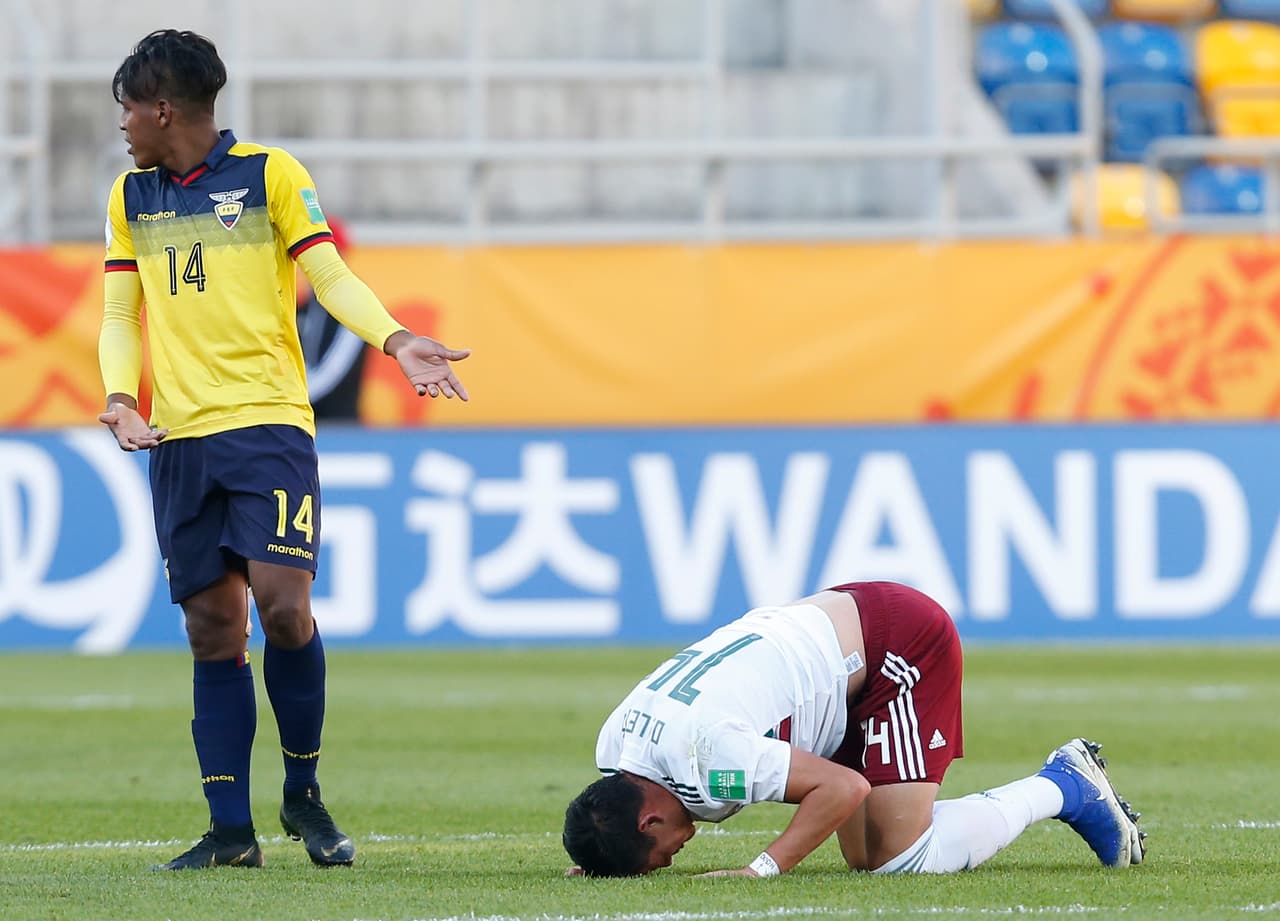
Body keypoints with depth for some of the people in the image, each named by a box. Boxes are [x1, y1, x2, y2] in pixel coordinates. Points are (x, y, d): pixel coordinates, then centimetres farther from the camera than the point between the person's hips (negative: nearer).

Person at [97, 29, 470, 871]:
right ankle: (231, 830, 5)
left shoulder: (270, 172, 2)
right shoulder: (131, 196, 15)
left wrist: (395, 341, -16)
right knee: (213, 631, 3)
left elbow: (332, 279, 0)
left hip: (268, 421, -4)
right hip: (179, 439, 4)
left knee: (281, 601, -16)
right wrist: (121, 396, -3)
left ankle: (304, 792, 3)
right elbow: (120, 315, 16)